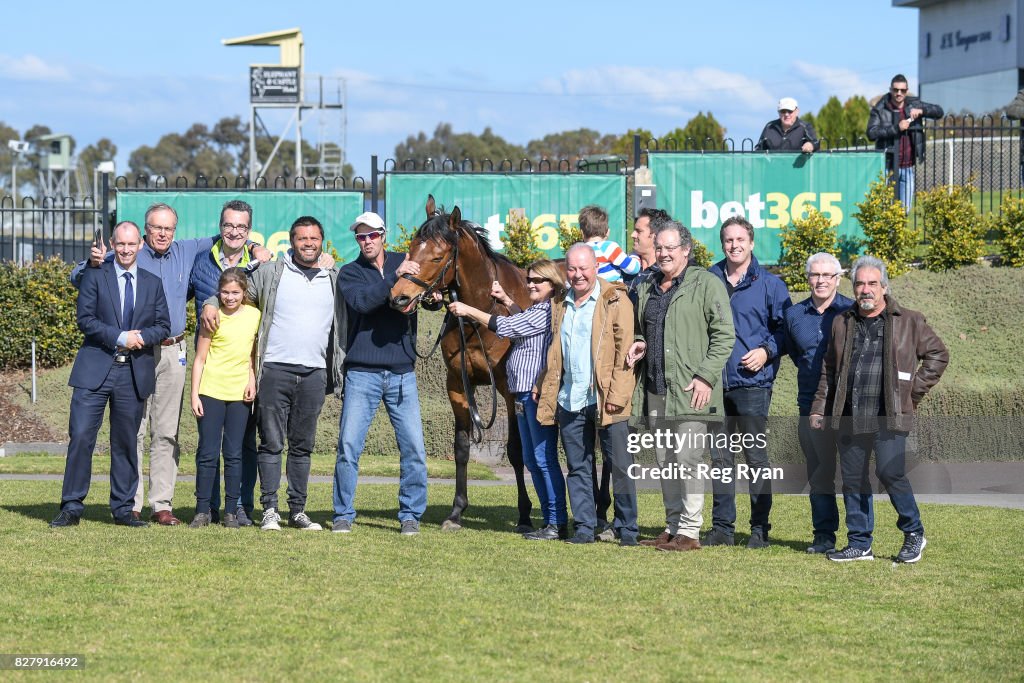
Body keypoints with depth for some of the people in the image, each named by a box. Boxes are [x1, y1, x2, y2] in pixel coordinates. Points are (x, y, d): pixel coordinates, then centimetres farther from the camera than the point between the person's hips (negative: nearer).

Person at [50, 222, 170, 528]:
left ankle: (123, 508, 14)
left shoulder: (152, 283, 13)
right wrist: (120, 338, -16)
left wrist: (142, 337, -12)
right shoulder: (94, 276, 3)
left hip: (135, 373, 3)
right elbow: (85, 319, -6)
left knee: (126, 442, 7)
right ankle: (71, 507, -2)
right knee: (81, 436, -8)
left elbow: (163, 325, 9)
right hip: (95, 370, -3)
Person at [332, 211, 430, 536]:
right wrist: (394, 278, -23)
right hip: (362, 372, -2)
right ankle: (343, 515, 6)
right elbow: (362, 301, -15)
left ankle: (410, 515, 9)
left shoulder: (404, 263, 10)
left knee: (413, 447, -1)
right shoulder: (349, 273, 4)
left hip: (402, 373, 2)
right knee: (348, 444, -4)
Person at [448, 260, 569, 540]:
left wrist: (468, 311, -7)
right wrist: (506, 301, 27)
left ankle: (558, 524, -6)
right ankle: (550, 520, 16)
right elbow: (523, 321, 39)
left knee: (545, 459, -9)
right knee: (531, 460, 12)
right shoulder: (537, 310, 16)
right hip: (524, 392, 11)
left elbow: (507, 327, -15)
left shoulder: (548, 312, -15)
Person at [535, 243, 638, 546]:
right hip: (570, 402, 5)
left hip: (605, 400, -5)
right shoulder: (561, 305, 16)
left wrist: (617, 394, -16)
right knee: (578, 468, 8)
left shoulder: (616, 301, -2)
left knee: (620, 466, -2)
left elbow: (625, 350, -8)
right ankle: (584, 527, 13)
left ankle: (627, 529, 5)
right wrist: (545, 397, 13)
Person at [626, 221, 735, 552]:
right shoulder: (647, 288, 18)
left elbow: (724, 335, -8)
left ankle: (690, 530, -3)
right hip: (656, 392, 7)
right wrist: (640, 344, 9)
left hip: (690, 391, -7)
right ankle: (672, 527, 20)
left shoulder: (706, 284, -4)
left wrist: (706, 376, -15)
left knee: (687, 460, -9)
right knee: (665, 463, 12)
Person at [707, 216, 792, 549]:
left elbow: (785, 328, 5)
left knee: (756, 456, -2)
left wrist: (767, 350, -11)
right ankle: (722, 526, 12)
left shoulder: (769, 284, 3)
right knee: (720, 456, 7)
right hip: (715, 383, 3)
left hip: (752, 383, -3)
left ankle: (760, 528, 3)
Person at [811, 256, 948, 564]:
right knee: (853, 479, 5)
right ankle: (859, 544, 13)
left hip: (889, 417, -4)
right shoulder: (843, 323, 15)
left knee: (890, 473, -15)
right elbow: (829, 370, 22)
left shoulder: (908, 322, 4)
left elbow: (938, 354, 10)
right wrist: (820, 408, 15)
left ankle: (914, 534, 3)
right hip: (850, 418, 5)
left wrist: (914, 391, 3)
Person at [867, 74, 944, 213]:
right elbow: (871, 133, -17)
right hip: (888, 167, -4)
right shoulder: (879, 109, -5)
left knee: (905, 210, 6)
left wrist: (922, 111, -13)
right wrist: (896, 128, -24)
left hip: (907, 168, 4)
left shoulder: (913, 105, 7)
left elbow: (939, 112, 6)